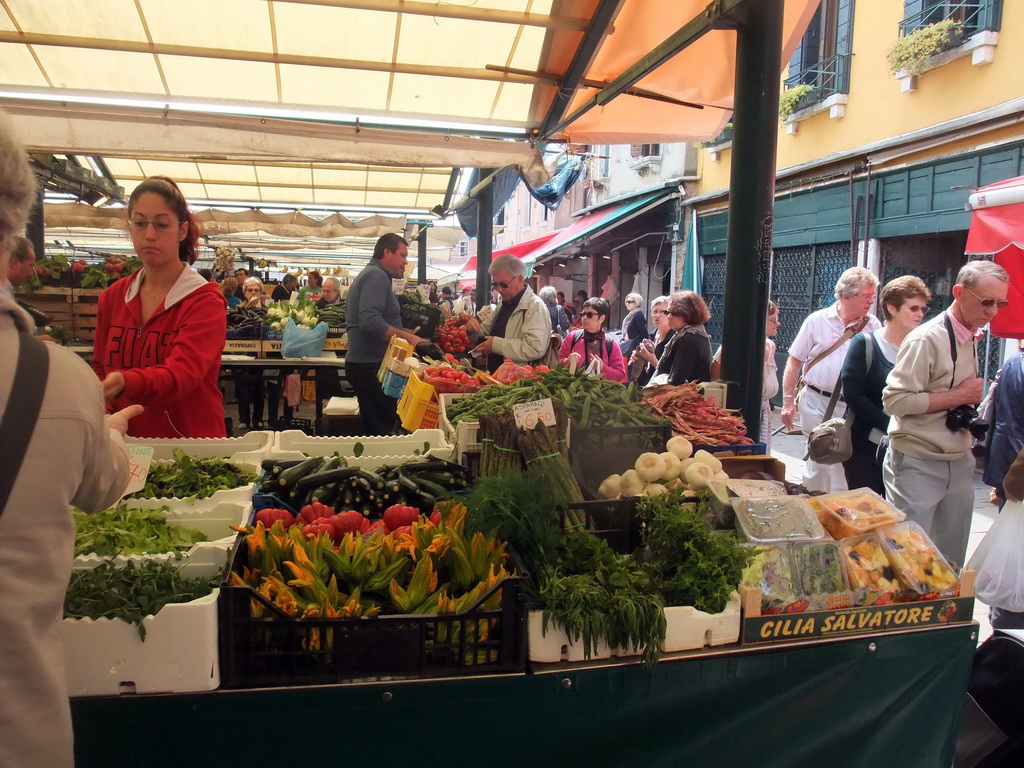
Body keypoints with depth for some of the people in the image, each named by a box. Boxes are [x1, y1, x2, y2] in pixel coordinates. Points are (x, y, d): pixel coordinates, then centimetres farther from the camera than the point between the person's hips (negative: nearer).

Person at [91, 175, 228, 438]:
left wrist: (124, 382, -39)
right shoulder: (112, 297, 8)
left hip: (191, 443, -4)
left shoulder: (205, 300, -7)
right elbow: (99, 368, 18)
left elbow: (182, 373, -22)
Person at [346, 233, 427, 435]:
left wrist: (405, 332, 20)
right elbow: (370, 321, -25)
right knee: (382, 430, -9)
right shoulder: (377, 276, -12)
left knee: (374, 428, 13)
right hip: (371, 365, -11)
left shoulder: (370, 274, 22)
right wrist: (408, 337, -24)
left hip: (363, 363, 11)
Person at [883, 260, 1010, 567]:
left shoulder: (974, 338, 10)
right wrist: (958, 397, -19)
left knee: (952, 559, 15)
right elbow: (895, 400, -22)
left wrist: (972, 404, 4)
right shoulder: (928, 339, -17)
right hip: (919, 465, -8)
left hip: (959, 464, 8)